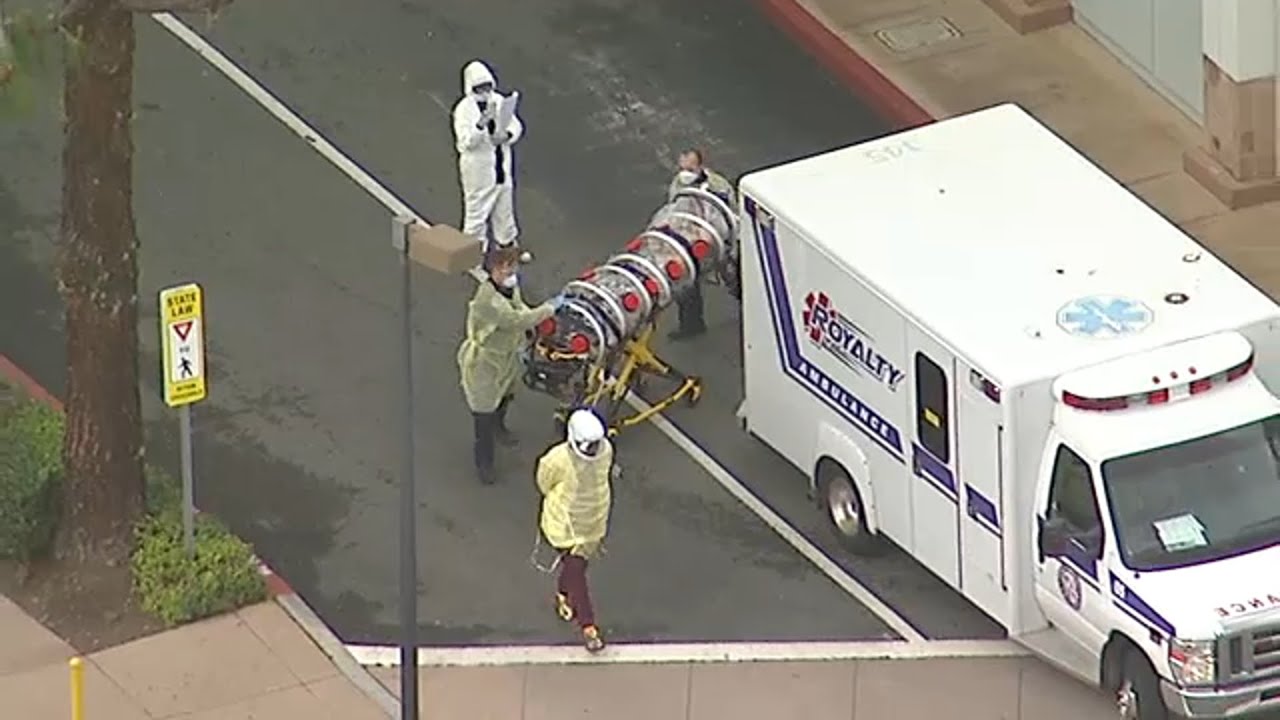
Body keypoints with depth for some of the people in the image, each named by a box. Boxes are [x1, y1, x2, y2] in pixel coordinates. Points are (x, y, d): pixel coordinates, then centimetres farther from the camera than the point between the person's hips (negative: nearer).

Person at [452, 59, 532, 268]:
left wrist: (506, 135, -17)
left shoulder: (499, 101, -1)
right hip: (478, 170, -6)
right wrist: (482, 123, -39)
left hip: (502, 165, 6)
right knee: (477, 211, 3)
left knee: (504, 208, 22)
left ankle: (508, 245, 40)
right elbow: (466, 141, -25)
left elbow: (516, 125, 5)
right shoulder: (464, 109, -18)